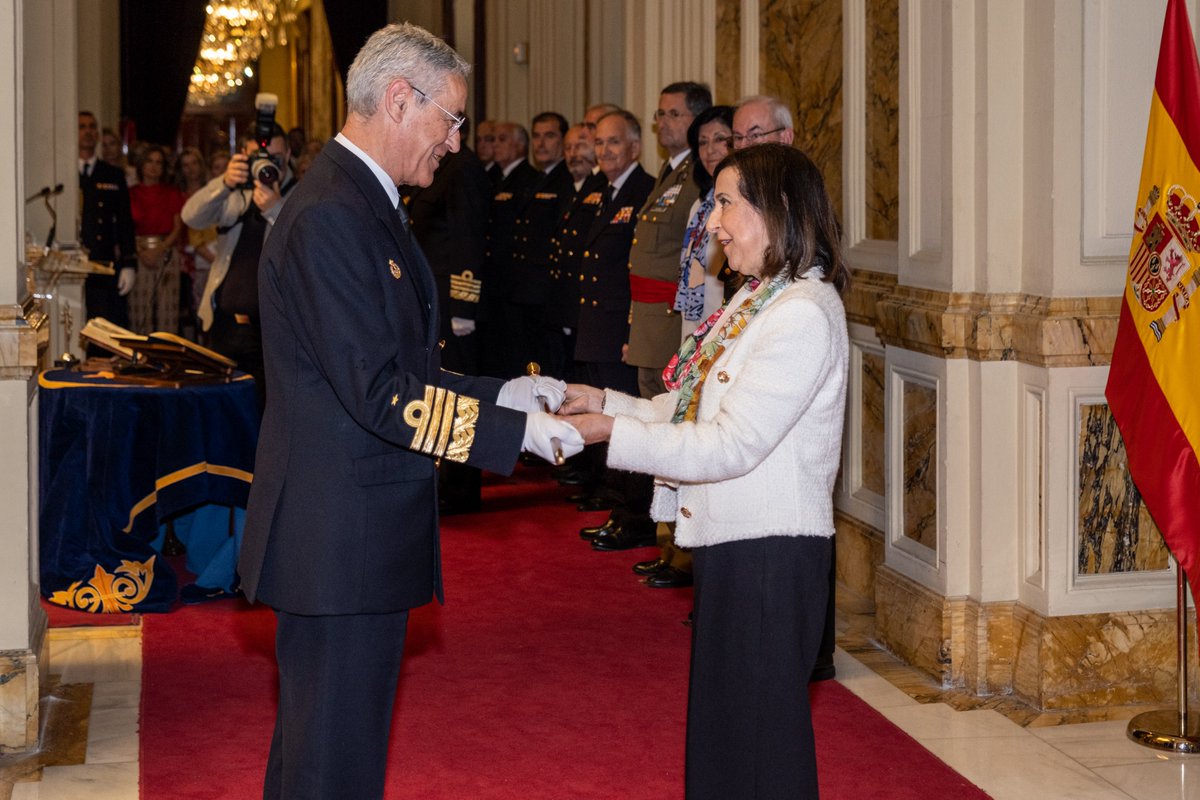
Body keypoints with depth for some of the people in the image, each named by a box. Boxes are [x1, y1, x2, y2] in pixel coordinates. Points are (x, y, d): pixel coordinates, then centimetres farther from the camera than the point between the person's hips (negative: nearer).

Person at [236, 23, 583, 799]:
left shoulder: (364, 206, 15)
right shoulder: (329, 217, -19)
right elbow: (378, 394, -23)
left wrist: (498, 393, 9)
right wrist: (513, 430, -19)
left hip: (354, 537, 11)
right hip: (340, 540, -11)